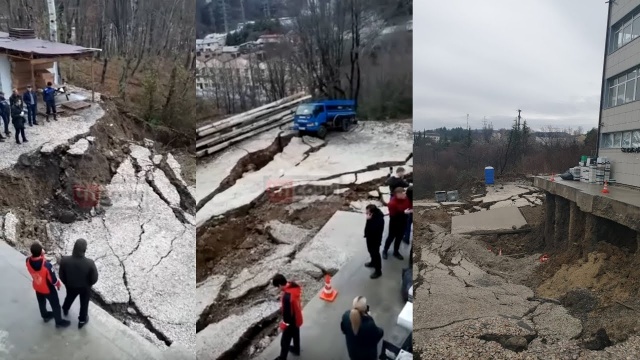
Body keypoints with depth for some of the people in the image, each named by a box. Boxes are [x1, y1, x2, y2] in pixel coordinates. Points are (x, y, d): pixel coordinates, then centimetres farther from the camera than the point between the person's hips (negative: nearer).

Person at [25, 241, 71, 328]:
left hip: (37, 287, 5)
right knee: (55, 305, 20)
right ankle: (59, 322, 40)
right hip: (48, 289, -5)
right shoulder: (46, 265, -43)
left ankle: (45, 316, 58)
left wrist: (41, 256, -19)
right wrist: (58, 284, -5)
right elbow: (53, 279, -27)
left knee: (41, 302, 32)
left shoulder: (28, 261, -27)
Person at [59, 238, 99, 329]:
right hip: (85, 287, -2)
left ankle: (65, 309, 66)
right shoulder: (90, 263, -38)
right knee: (84, 303, 26)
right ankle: (82, 320, 48)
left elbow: (62, 276, -12)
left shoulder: (64, 260, -31)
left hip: (71, 286, 3)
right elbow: (94, 279, -21)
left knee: (69, 297, 36)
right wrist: (88, 284, 3)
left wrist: (67, 283, 9)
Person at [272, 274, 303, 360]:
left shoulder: (286, 296, -40)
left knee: (285, 341, 15)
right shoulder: (294, 286, -15)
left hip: (291, 322, -8)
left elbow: (287, 313, -29)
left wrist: (283, 325, -12)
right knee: (296, 334, 32)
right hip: (297, 318, 8)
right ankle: (296, 350, 55)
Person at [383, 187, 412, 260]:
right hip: (395, 223, -6)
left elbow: (409, 206, 5)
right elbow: (392, 215, -28)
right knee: (391, 237, 11)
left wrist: (410, 210, -18)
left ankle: (396, 252, 39)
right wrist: (403, 212, -32)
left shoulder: (405, 199, -9)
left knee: (399, 237, 19)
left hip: (403, 222, 6)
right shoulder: (392, 203, -28)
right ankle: (385, 251, 34)